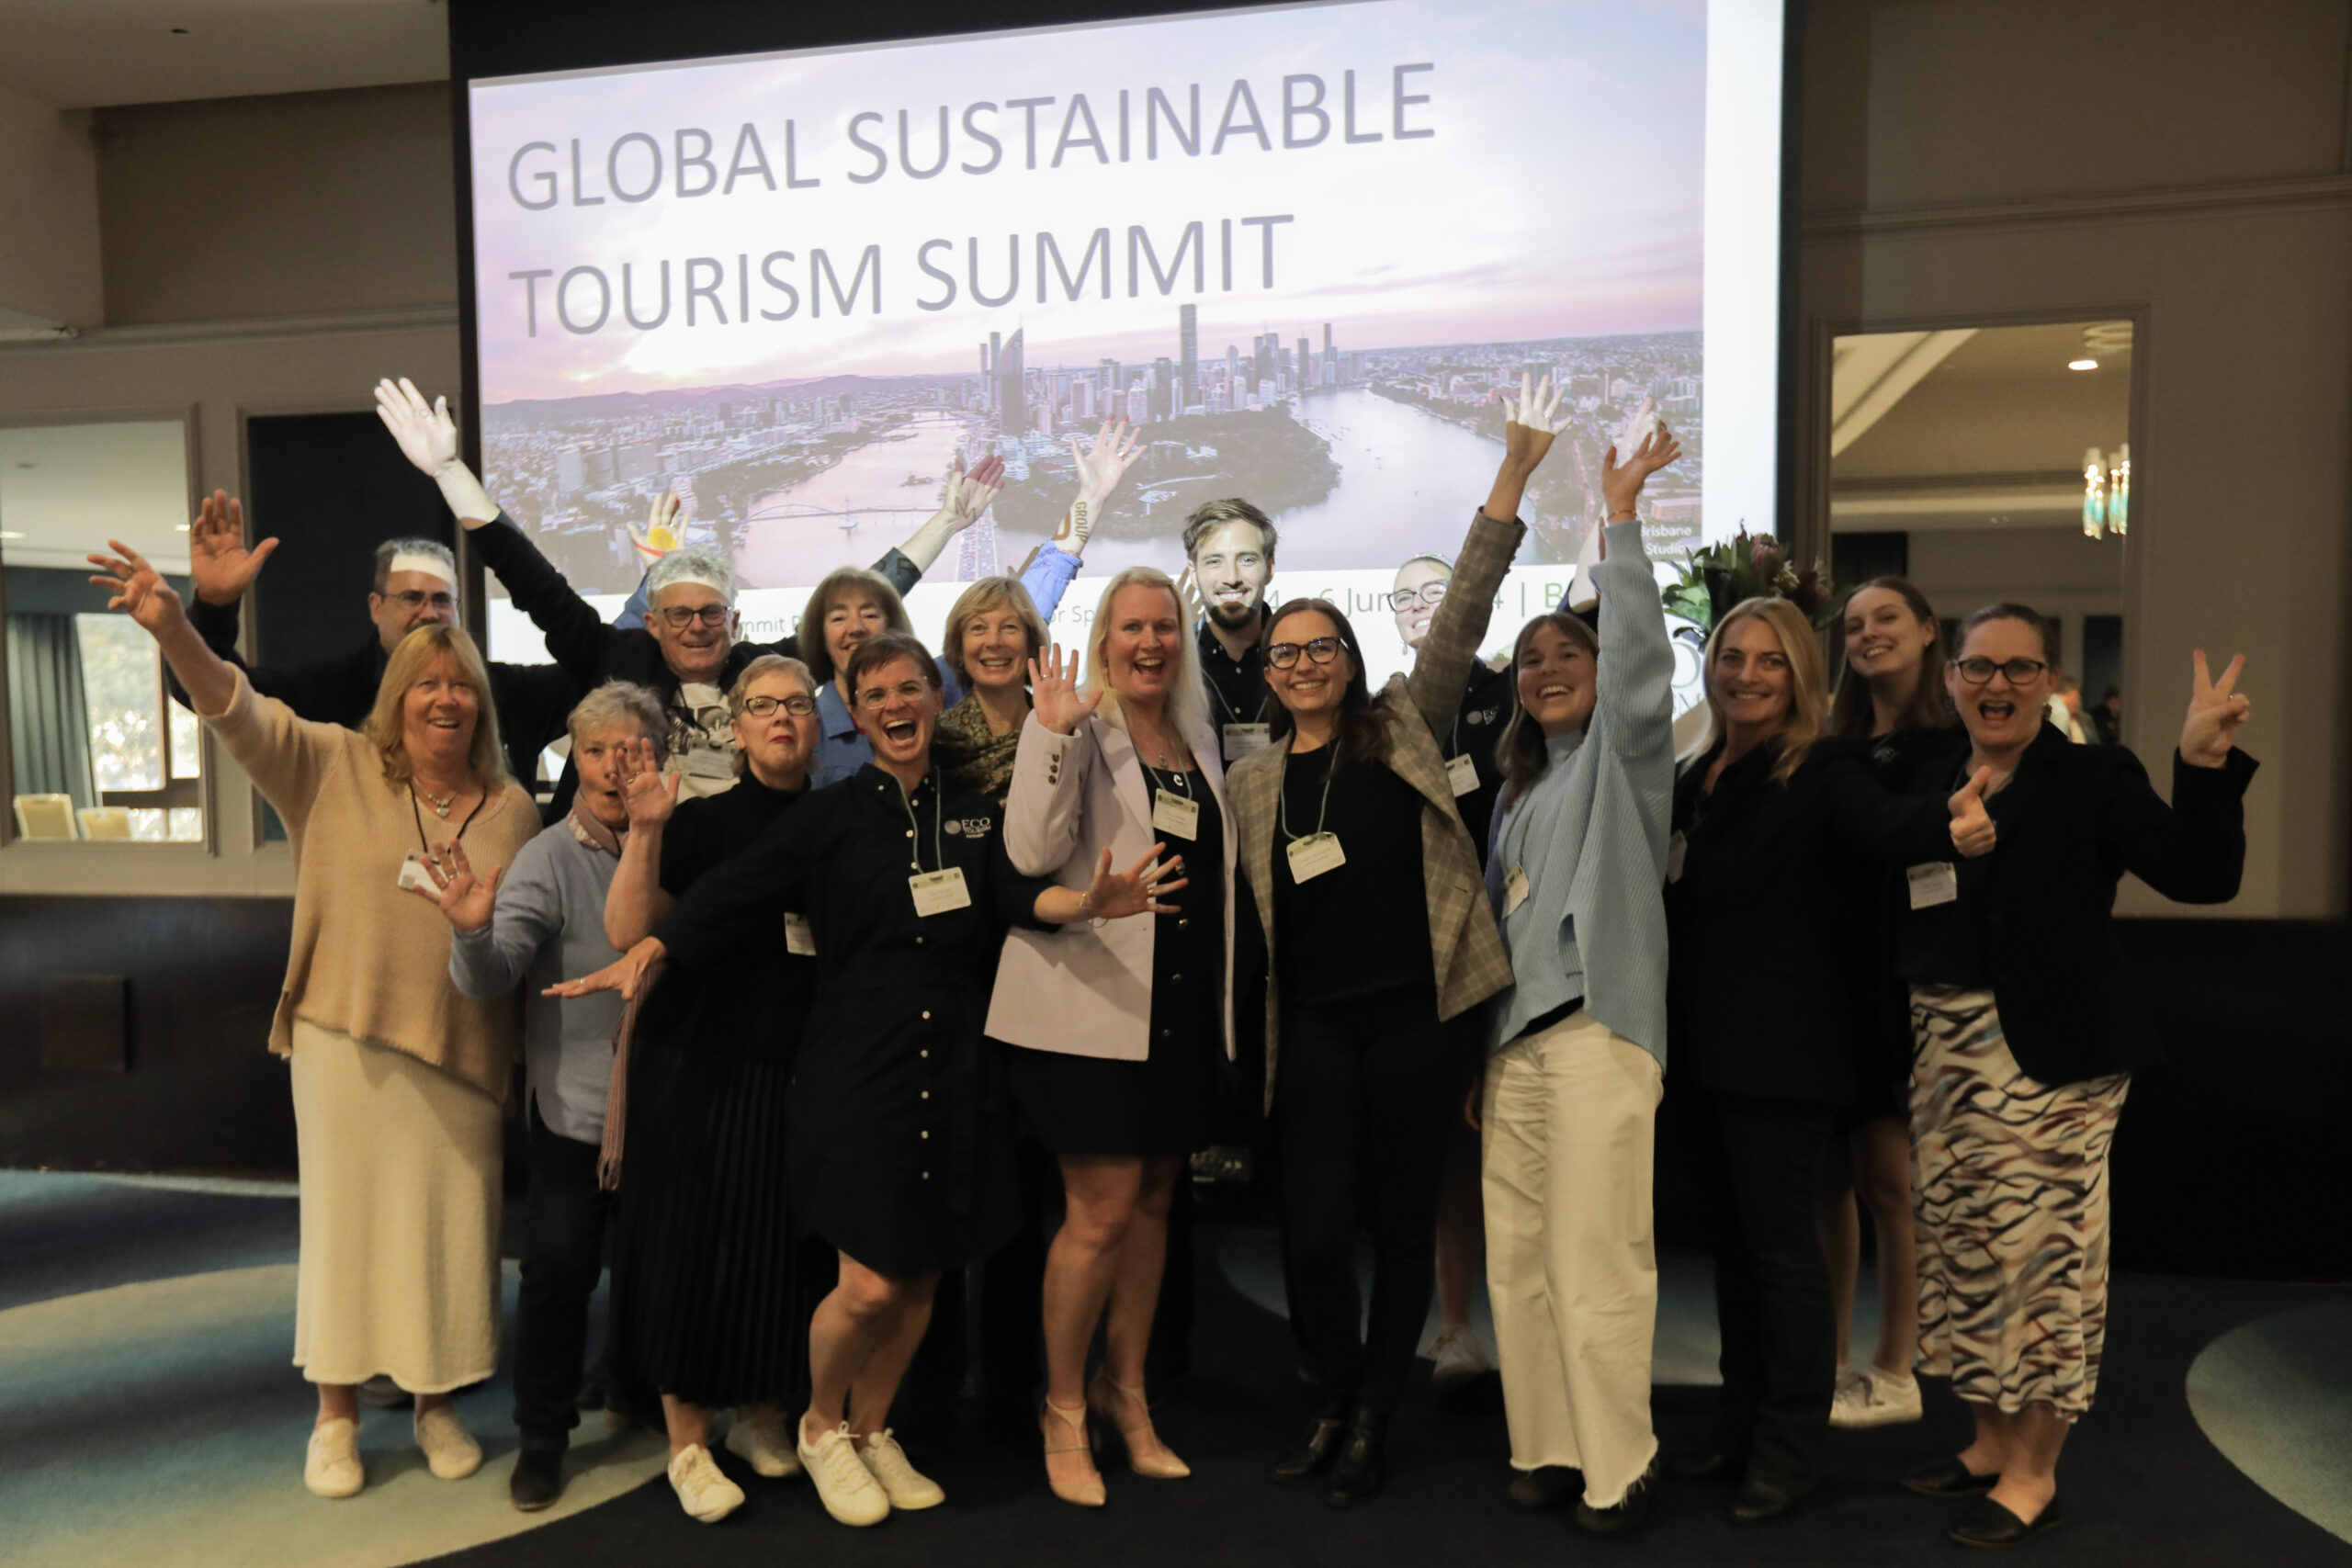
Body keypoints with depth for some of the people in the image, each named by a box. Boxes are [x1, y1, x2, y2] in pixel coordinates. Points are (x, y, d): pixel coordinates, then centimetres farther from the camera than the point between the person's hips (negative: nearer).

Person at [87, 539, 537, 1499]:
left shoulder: (512, 808, 5)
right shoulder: (336, 767, 0)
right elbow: (240, 714, -14)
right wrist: (173, 629, -28)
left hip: (463, 1051, 2)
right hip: (346, 1036, -1)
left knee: (446, 1227, 10)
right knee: (344, 1217, 9)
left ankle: (436, 1405, 29)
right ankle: (336, 1416, 26)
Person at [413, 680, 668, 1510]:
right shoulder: (549, 859, -10)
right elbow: (489, 976, -20)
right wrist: (473, 932, -39)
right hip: (575, 1108, -2)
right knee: (557, 1270, 0)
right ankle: (542, 1434, 22)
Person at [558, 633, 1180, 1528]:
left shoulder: (973, 816, 7)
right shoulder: (831, 817, -1)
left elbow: (1019, 892, -8)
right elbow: (734, 892, -9)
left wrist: (1087, 903, -30)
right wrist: (646, 952, -24)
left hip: (954, 1076, 4)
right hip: (858, 1074, -3)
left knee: (921, 1278, 11)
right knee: (869, 1286, -6)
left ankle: (870, 1431, 35)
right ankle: (820, 1428, 24)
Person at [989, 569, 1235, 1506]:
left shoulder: (1197, 741, 13)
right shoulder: (1081, 731, -6)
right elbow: (1032, 851, -20)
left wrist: (1221, 997, 16)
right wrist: (1052, 731, -28)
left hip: (1181, 1005, 6)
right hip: (1093, 1006, -6)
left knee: (1153, 1200, 14)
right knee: (1102, 1210, -4)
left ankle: (1126, 1392, 30)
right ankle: (1063, 1406, 17)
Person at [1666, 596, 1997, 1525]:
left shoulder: (1824, 775, -10)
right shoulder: (1697, 779, 11)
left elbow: (1883, 821, -32)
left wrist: (1949, 828, -53)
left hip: (1781, 1052, -7)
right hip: (1704, 1052, 7)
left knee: (1780, 1243, 1)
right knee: (1730, 1239, 16)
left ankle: (1790, 1449, 17)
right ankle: (1741, 1425, 30)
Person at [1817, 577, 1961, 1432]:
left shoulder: (1954, 742, -4)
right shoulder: (1835, 745, 12)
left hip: (1901, 983, -5)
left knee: (1886, 1179, 2)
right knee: (1829, 1175, 10)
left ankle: (1894, 1376, 17)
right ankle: (1831, 1359, 23)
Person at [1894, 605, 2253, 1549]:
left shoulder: (2093, 778, -4)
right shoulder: (1926, 782, 9)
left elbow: (2201, 876, -16)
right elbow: (1895, 917, 11)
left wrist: (2205, 765, -26)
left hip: (2050, 1058, -5)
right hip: (1944, 1051, 5)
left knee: (2039, 1252, 1)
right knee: (1963, 1251, 13)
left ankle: (2033, 1474, 17)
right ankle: (1990, 1441, 31)